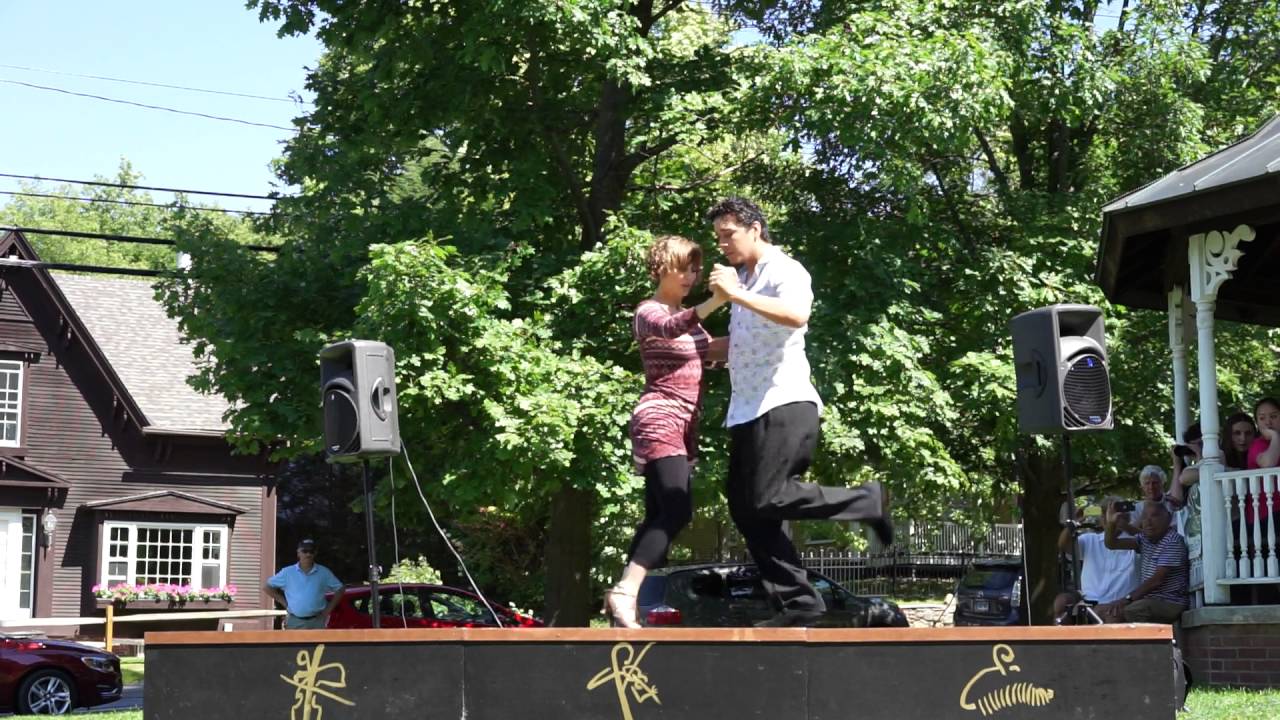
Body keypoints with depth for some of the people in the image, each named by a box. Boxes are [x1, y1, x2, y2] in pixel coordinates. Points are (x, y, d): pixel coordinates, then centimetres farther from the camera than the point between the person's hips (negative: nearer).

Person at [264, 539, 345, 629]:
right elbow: (267, 587, 8)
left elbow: (339, 589, 11)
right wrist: (284, 602, 2)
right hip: (295, 622, 0)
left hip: (316, 622, 0)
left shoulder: (324, 573, 3)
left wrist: (328, 609, 3)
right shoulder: (288, 572, 2)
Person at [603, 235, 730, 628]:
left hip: (682, 425, 9)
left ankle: (626, 595, 5)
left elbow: (711, 350, 28)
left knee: (660, 516, 5)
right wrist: (716, 301, -47)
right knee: (676, 512, -22)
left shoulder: (685, 314, 20)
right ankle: (624, 592, -27)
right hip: (659, 422, -9)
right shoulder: (649, 312, -8)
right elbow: (669, 329, -32)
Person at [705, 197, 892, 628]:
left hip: (784, 404, -9)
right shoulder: (743, 279, 21)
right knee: (745, 508, 1)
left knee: (766, 500, -17)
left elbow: (796, 316, -28)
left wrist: (737, 295, -26)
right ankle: (797, 602, 3)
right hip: (747, 411, 9)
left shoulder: (785, 272, -6)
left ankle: (866, 501, -1)